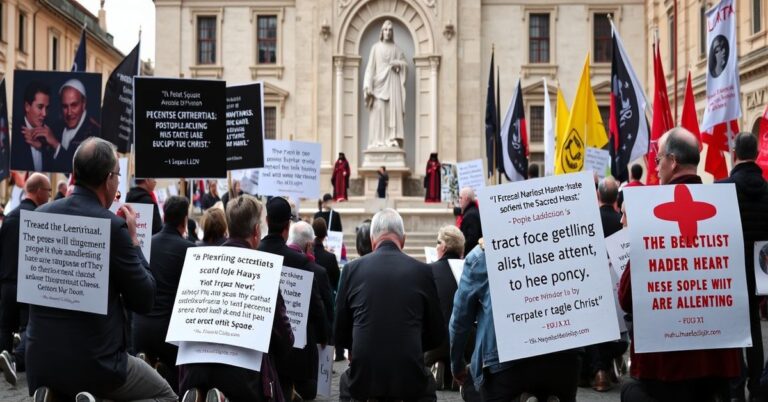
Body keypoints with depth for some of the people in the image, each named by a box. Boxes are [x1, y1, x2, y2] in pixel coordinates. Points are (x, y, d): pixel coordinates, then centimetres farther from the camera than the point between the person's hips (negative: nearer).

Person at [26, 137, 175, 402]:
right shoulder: (112, 226, -17)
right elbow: (144, 301, -8)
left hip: (39, 360, 6)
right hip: (94, 362, -5)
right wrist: (133, 238, 1)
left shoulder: (40, 215, 1)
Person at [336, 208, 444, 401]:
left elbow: (340, 336, 5)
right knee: (427, 384, 32)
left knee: (346, 383, 33)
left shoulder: (352, 269, -1)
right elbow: (436, 336, 4)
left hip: (362, 380, 0)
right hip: (410, 381, 0)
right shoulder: (422, 271, -2)